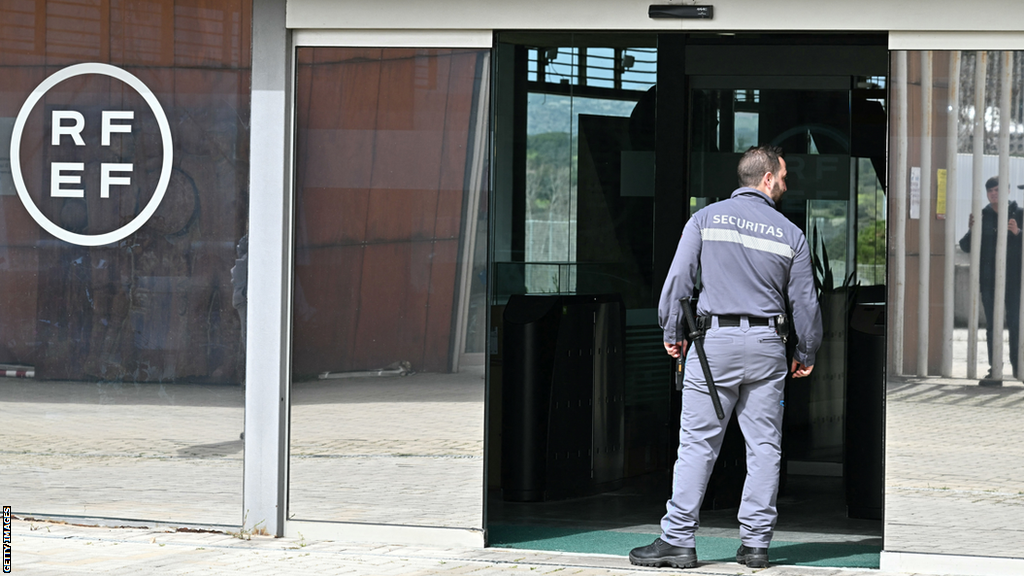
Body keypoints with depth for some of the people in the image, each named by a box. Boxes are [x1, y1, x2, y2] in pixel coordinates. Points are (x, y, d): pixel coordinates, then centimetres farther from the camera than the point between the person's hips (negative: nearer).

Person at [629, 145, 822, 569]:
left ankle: (678, 538, -4)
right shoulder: (790, 234, 6)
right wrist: (806, 354, 22)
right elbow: (804, 301, 9)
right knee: (764, 446, 6)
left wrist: (672, 333, 8)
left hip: (715, 342, -1)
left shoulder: (707, 218, 2)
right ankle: (755, 542, 6)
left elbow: (678, 279, -2)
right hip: (767, 344, 1)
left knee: (697, 443, -2)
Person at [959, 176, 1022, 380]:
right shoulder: (982, 216, 9)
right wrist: (971, 231, -12)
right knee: (991, 323, 2)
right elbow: (966, 247, 8)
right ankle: (994, 366, 6)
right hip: (989, 278, 2)